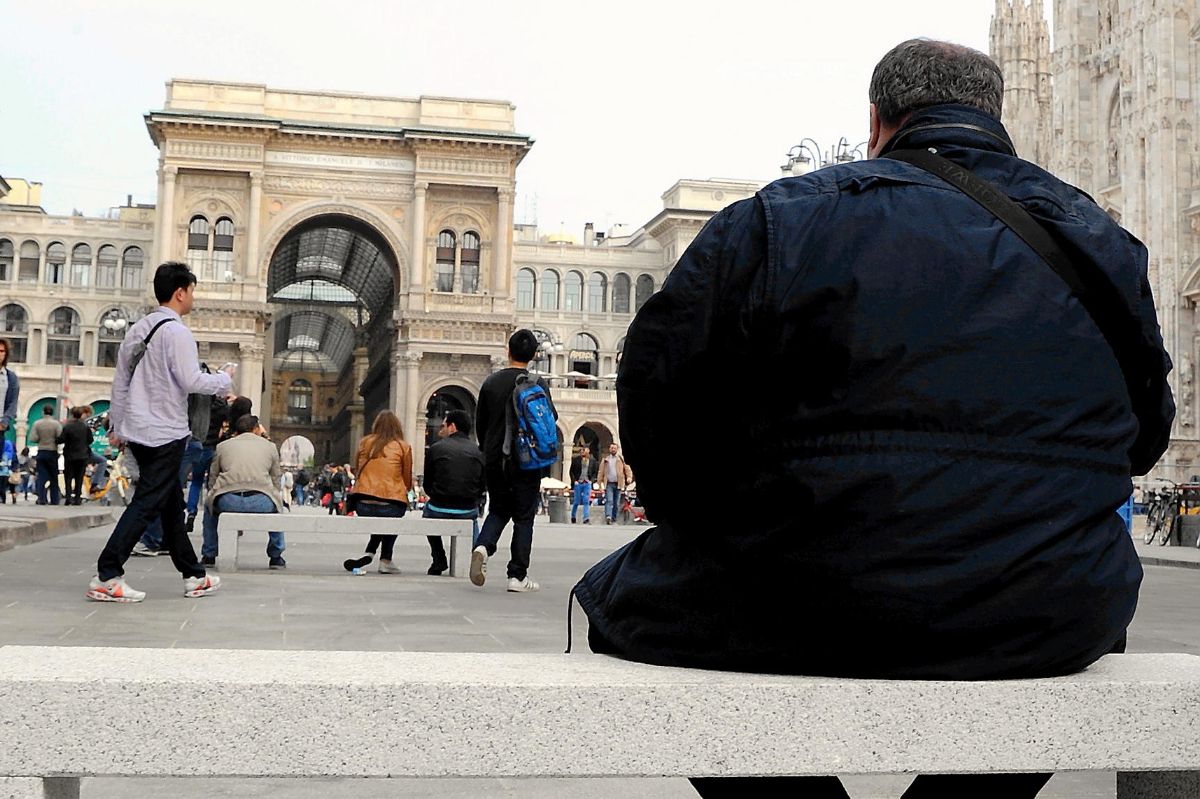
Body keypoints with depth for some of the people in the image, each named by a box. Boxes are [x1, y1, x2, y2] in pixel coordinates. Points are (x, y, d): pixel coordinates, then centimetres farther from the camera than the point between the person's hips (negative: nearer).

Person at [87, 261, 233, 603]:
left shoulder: (138, 329, 13)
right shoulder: (176, 331, -14)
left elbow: (120, 380, 16)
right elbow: (191, 381, -19)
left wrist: (117, 424, 20)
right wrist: (225, 379, -1)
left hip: (138, 430, 9)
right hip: (166, 433, -9)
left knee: (172, 504, 15)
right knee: (146, 504, -8)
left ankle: (194, 576, 23)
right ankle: (107, 577, -12)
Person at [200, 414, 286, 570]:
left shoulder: (222, 446, 23)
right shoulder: (270, 446, 22)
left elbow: (212, 481, 23)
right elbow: (276, 482, 24)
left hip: (227, 501, 0)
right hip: (261, 503, 0)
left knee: (209, 504, 36)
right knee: (275, 506, 36)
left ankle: (208, 556, 35)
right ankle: (276, 557, 34)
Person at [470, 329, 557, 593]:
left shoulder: (491, 382, 3)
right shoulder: (538, 385, -7)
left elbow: (480, 422, 9)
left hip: (495, 460, 3)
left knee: (498, 510, 18)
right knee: (524, 516, 5)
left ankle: (483, 546, -11)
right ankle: (518, 576, 4)